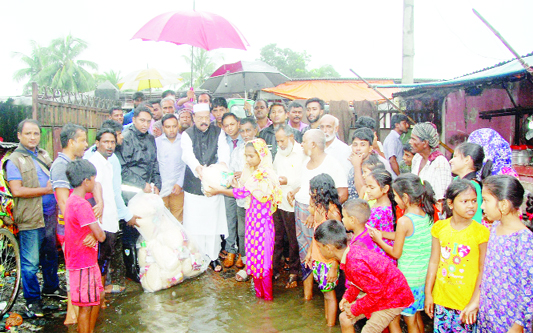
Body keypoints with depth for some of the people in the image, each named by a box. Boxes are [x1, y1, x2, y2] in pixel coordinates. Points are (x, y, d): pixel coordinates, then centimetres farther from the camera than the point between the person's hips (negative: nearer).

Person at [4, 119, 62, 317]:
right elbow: (17, 190, -18)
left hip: (50, 215, 7)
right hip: (30, 218, -7)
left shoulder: (43, 155, 12)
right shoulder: (14, 160, -9)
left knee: (50, 255, 19)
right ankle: (32, 299, 15)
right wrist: (45, 190, -16)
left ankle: (51, 287, 36)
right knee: (30, 262, 1)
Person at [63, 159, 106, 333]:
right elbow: (100, 236, -24)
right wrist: (102, 233, -5)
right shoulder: (82, 204, -23)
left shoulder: (72, 200, 8)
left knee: (97, 299, 21)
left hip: (87, 260, 10)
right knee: (86, 306, 2)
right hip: (83, 262, -10)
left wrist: (92, 235, -1)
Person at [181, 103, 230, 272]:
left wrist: (223, 162, -37)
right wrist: (197, 167, -40)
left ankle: (213, 256, 20)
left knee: (214, 222, 5)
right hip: (194, 184, 0)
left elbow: (224, 150, -13)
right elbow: (187, 154, -18)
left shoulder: (218, 132, 5)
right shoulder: (187, 134, 1)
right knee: (194, 222, 2)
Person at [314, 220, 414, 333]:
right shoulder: (352, 250, -7)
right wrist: (347, 297, -1)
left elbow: (377, 292, -28)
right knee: (344, 318, 9)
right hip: (381, 291, 9)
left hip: (392, 299, -9)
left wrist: (355, 310, -16)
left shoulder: (356, 265, -36)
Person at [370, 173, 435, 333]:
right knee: (417, 315, 22)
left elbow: (396, 253, -13)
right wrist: (382, 233, 12)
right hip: (424, 275, 7)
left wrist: (379, 240, 1)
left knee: (410, 319, 8)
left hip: (409, 278, -7)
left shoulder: (404, 221, -22)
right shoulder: (427, 215, 0)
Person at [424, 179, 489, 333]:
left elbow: (483, 271, -9)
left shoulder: (480, 232, -10)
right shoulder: (439, 227, -1)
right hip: (441, 299, 3)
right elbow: (433, 262, 4)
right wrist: (428, 294, 5)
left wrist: (475, 301, -11)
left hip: (467, 302, -3)